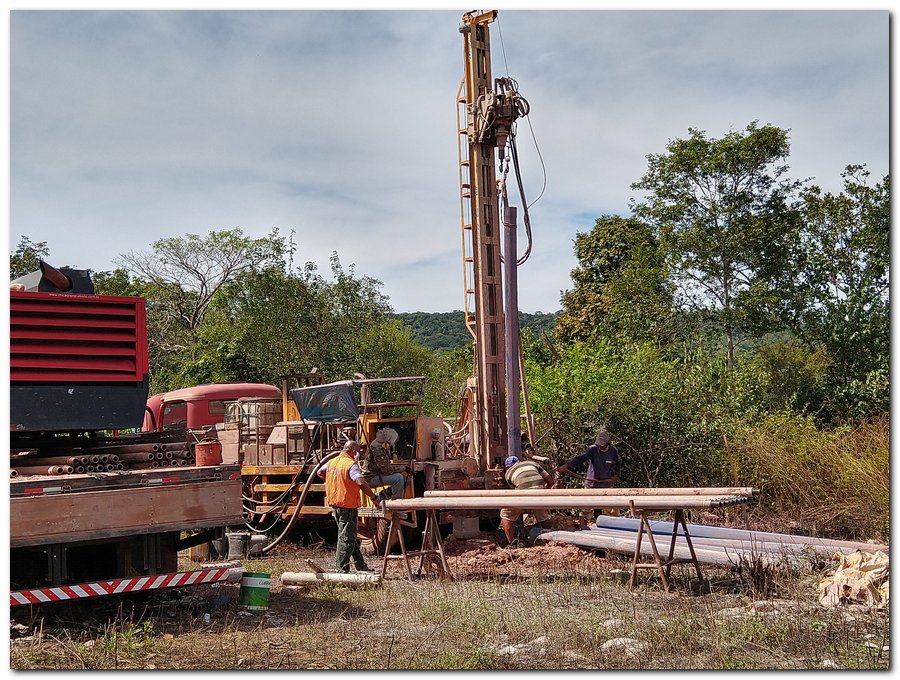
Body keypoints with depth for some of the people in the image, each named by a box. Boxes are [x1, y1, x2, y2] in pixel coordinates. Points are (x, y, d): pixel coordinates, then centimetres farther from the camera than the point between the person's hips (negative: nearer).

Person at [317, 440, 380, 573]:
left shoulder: (332, 462, 9)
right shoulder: (351, 464, -17)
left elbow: (320, 472, 27)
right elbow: (361, 483, -30)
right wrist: (374, 499, -26)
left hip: (334, 503, 9)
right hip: (347, 505, -9)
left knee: (349, 536, 17)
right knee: (346, 538, 0)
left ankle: (361, 566, 25)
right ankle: (342, 570, 3)